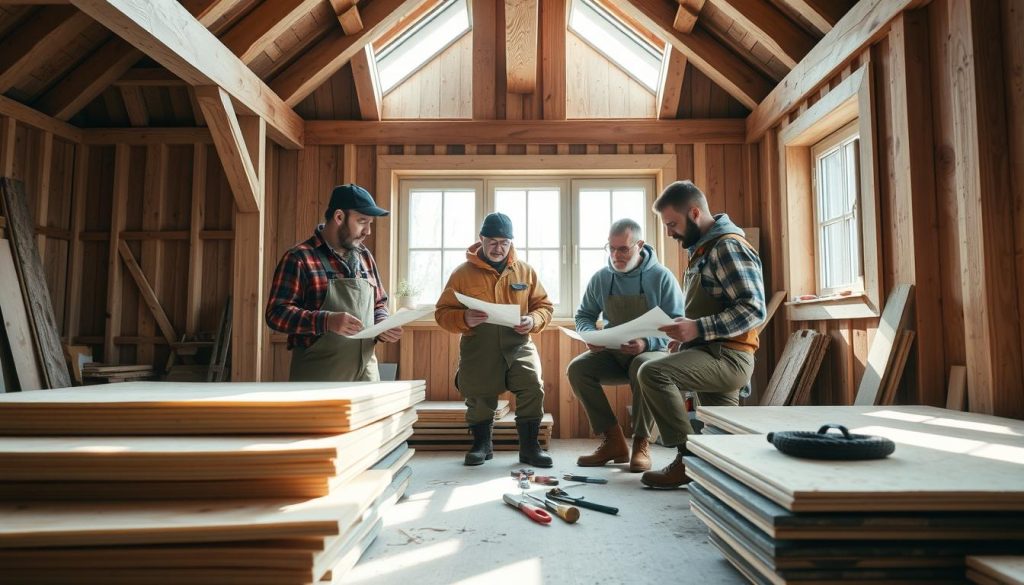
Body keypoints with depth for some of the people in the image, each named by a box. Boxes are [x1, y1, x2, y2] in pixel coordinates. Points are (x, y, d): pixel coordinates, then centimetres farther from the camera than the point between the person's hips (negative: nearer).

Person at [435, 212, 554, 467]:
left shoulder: (525, 271, 9)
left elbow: (544, 305, 13)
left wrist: (533, 320, -10)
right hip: (478, 348, 0)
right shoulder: (463, 272, 3)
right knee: (478, 397, 1)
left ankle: (529, 446, 2)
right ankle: (482, 443, 30)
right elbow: (443, 312, 3)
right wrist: (464, 319, -18)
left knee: (533, 387, -17)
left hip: (518, 345, 1)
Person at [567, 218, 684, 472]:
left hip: (650, 352, -4)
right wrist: (590, 335, -13)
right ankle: (613, 441, -14)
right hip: (612, 354, 4)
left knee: (644, 368, -38)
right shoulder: (600, 278, 2)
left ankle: (641, 444, -19)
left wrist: (646, 343, -28)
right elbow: (584, 316, 12)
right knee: (577, 368, -23)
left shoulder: (661, 276, -9)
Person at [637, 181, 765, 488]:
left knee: (653, 373, -26)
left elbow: (753, 308, -20)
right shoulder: (704, 249, 19)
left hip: (727, 357, -10)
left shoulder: (728, 246, -11)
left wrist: (698, 329, -27)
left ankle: (688, 458, -17)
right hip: (713, 356, 10)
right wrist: (685, 336, 10)